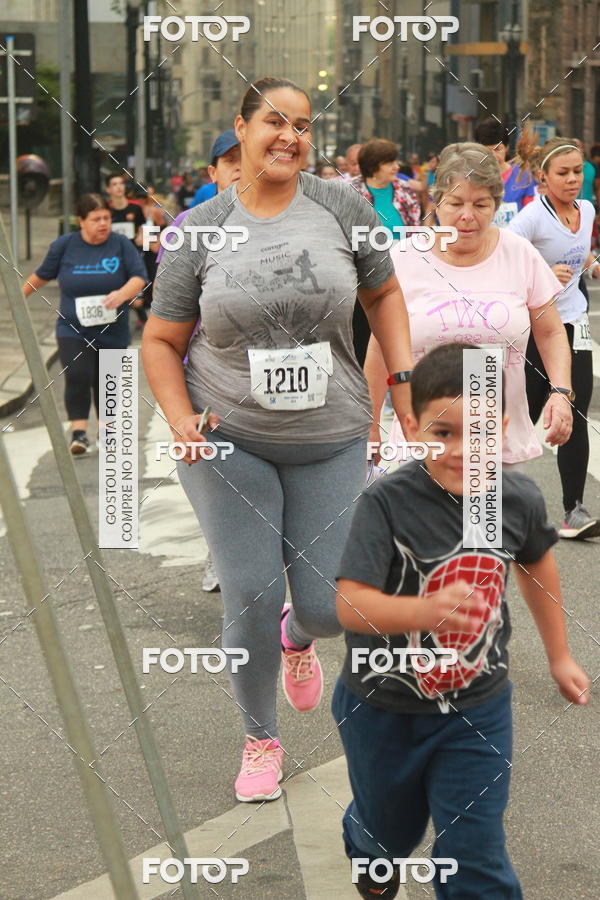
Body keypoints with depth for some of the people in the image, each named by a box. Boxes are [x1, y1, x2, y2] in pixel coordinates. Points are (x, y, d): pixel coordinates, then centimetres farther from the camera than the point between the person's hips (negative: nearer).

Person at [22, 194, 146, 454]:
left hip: (113, 332, 1)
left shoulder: (121, 245, -4)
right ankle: (79, 432, -16)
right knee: (78, 375, -20)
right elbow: (42, 275, 15)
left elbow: (139, 277, -11)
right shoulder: (64, 245, -2)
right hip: (73, 330, -1)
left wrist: (123, 293, -31)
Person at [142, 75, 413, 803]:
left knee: (330, 606, 2)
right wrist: (180, 418, -13)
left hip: (330, 441, 1)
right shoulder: (199, 231, -5)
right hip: (229, 441, -1)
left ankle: (300, 636, 42)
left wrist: (404, 378, 2)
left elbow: (383, 293, 12)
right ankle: (260, 739, 24)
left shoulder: (342, 209, -3)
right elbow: (161, 341, 2)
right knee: (250, 601, -1)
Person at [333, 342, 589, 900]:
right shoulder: (386, 502, -26)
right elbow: (350, 606, -33)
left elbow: (536, 564, 8)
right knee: (390, 827, 25)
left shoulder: (520, 500, -14)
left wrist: (559, 656, 18)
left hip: (478, 707, 1)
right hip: (384, 707, -1)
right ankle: (367, 850, 62)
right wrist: (426, 610, -51)